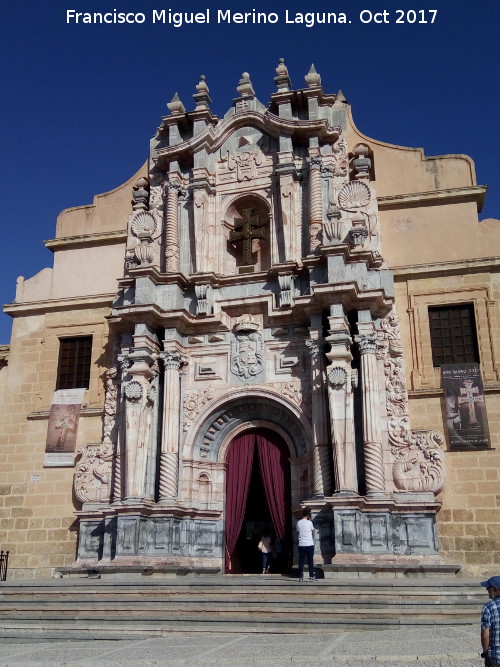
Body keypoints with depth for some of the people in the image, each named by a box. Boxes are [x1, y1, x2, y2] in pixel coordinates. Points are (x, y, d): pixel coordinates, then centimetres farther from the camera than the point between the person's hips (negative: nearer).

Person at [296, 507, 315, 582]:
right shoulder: (309, 522, -5)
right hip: (309, 544, -3)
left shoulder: (298, 523, 4)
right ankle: (311, 577, 3)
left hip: (301, 544, 3)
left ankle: (300, 577, 3)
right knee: (310, 561, 4)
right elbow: (313, 531, 11)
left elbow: (297, 533, 12)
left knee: (301, 562, 5)